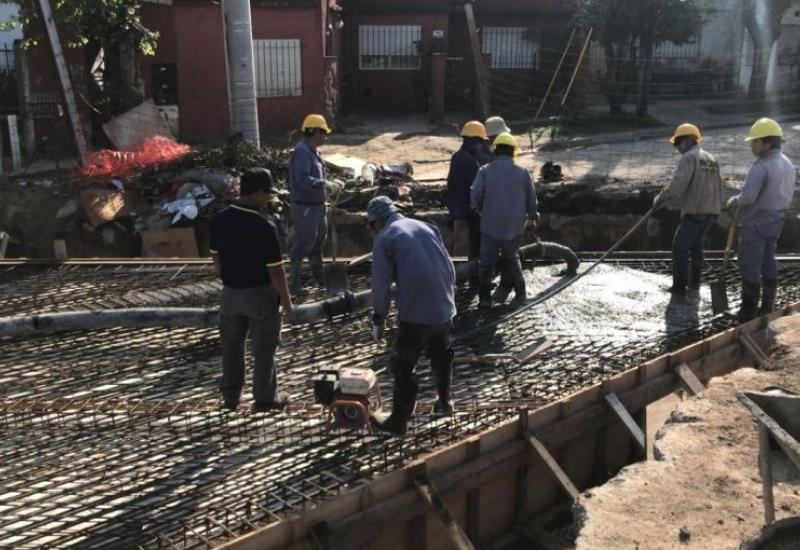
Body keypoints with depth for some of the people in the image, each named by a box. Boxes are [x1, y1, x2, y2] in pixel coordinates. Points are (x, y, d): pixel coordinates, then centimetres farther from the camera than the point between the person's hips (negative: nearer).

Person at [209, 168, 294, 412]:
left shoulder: (219, 220, -6)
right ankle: (264, 398, 23)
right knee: (263, 348, 11)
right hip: (260, 294, -5)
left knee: (231, 345, 19)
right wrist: (286, 300, -6)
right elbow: (275, 270, -19)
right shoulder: (264, 227, -24)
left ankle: (230, 396, 30)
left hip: (230, 292, 5)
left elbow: (216, 257, 6)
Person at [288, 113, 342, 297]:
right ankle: (294, 283, 7)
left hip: (317, 206, 10)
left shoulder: (313, 151, 12)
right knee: (303, 244, -3)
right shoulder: (302, 151, -20)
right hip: (305, 207, -10)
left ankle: (319, 277, 38)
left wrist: (330, 187, 9)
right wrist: (326, 185, -33)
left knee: (318, 242, 22)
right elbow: (303, 179, -32)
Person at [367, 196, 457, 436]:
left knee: (402, 365, 7)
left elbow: (381, 285, -7)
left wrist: (379, 320, 4)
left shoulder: (384, 239, -6)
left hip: (416, 314, -6)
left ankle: (398, 421, 14)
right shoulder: (427, 227, 10)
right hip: (445, 308, 6)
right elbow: (450, 268, 12)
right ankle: (444, 402, 43)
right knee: (441, 355, 27)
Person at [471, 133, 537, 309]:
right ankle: (520, 294, 20)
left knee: (486, 261, 9)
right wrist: (532, 216, 20)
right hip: (514, 226, 2)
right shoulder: (522, 173, -2)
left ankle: (484, 297, 6)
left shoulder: (485, 171, -8)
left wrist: (478, 208, 5)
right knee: (512, 259, 20)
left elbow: (476, 194, -17)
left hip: (490, 225, -2)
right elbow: (531, 198, 2)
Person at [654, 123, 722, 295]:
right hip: (711, 212, 8)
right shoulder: (712, 159, 15)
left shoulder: (689, 157, -11)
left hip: (694, 212, -8)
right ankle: (694, 280, 29)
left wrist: (662, 196, -14)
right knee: (696, 245, 21)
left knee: (680, 247, -1)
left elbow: (679, 183, -25)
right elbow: (718, 187, 20)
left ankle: (679, 286, -1)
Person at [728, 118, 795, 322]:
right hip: (775, 221, 9)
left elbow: (747, 198, -28)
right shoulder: (787, 164, 6)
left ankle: (748, 312, 7)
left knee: (750, 268, 0)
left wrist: (734, 202, -9)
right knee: (769, 265, 15)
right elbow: (787, 195, 13)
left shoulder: (760, 167, -23)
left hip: (755, 223, -9)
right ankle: (767, 309, 24)